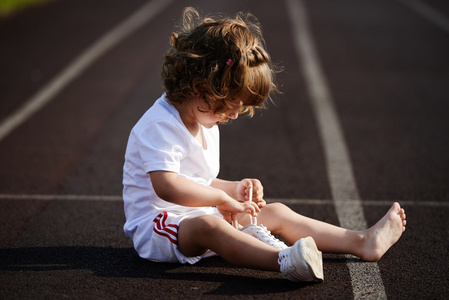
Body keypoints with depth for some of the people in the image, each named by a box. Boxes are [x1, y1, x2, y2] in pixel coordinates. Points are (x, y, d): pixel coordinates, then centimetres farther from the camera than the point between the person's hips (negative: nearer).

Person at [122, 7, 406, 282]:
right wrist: (223, 198, -24)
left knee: (277, 213, 1)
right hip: (156, 226, -9)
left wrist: (234, 190, 6)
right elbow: (167, 186, -32)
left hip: (201, 217, 10)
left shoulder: (207, 126, 14)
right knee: (205, 226, -41)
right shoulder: (159, 125, -20)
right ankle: (285, 261, -62)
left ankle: (362, 242, -2)